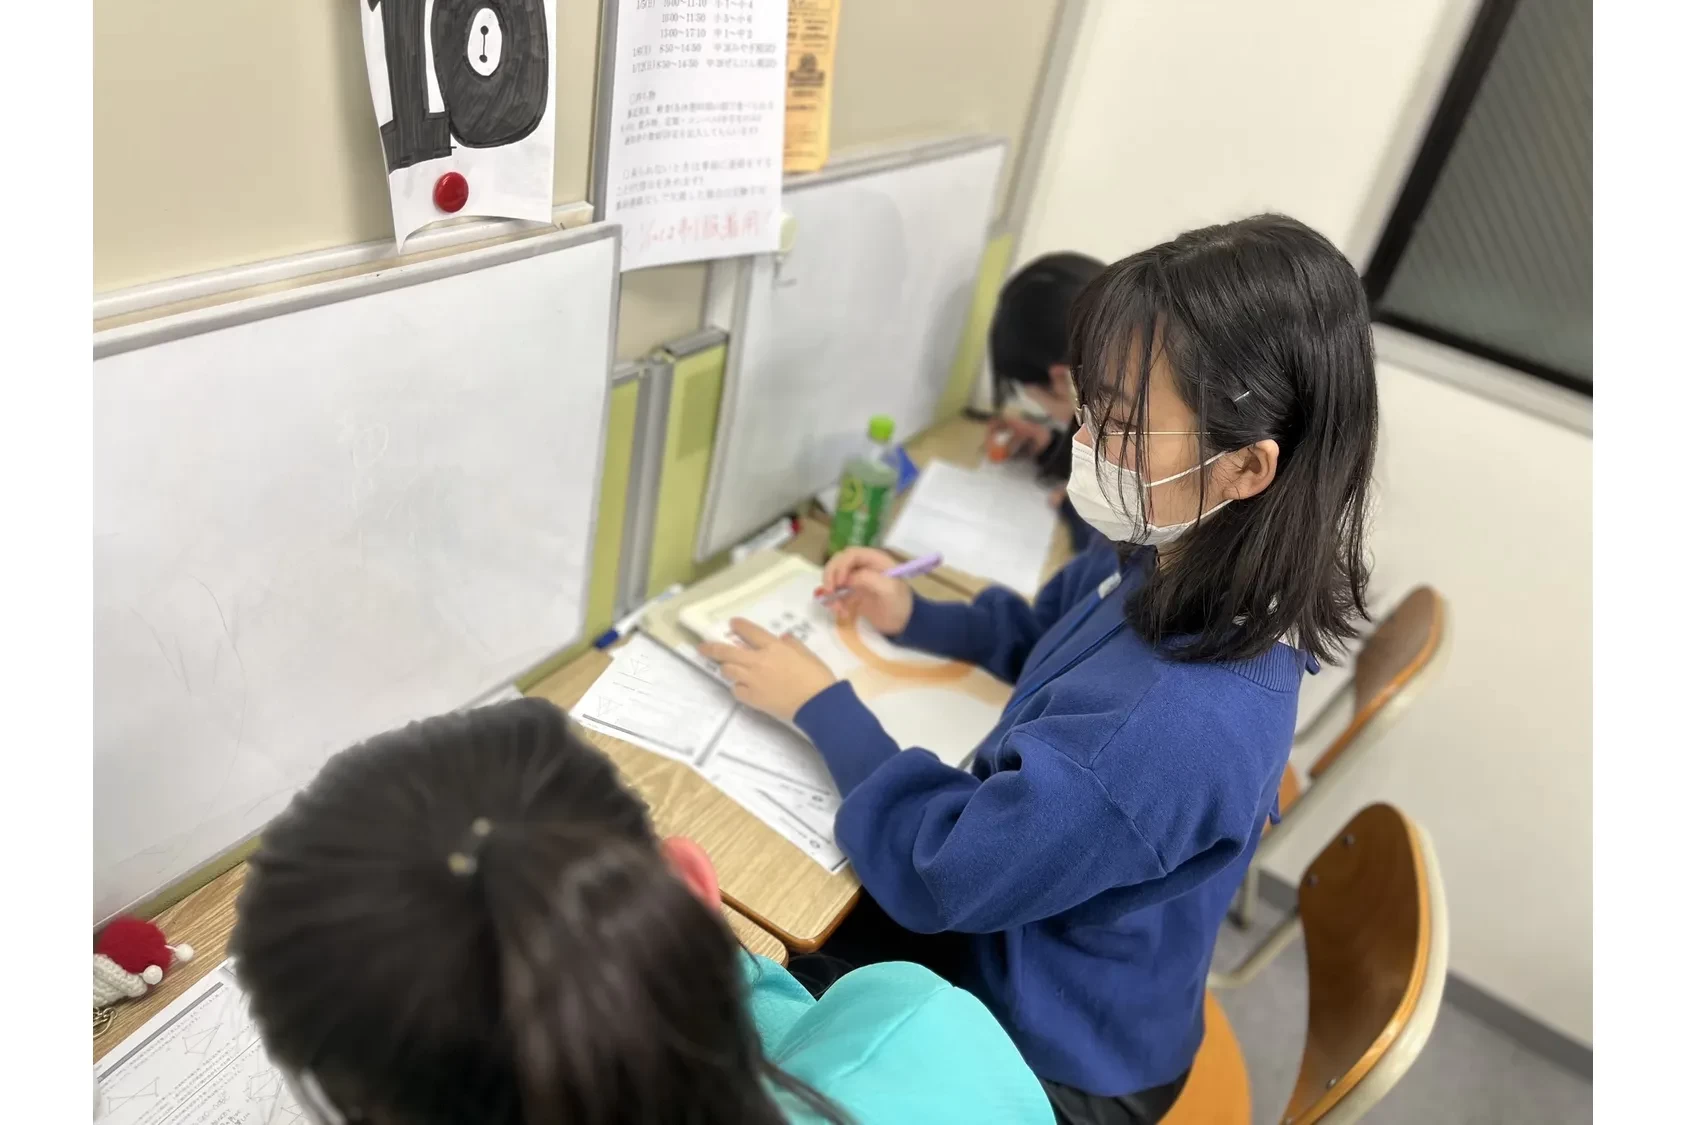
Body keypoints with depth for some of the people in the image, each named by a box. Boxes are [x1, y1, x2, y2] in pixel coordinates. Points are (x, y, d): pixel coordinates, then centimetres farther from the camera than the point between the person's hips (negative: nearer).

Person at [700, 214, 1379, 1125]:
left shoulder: (1175, 727, -42)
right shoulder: (1174, 566, -14)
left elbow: (942, 870, -29)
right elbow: (1045, 636, 9)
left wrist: (819, 705, -19)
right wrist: (911, 617, -3)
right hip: (1021, 935, 7)